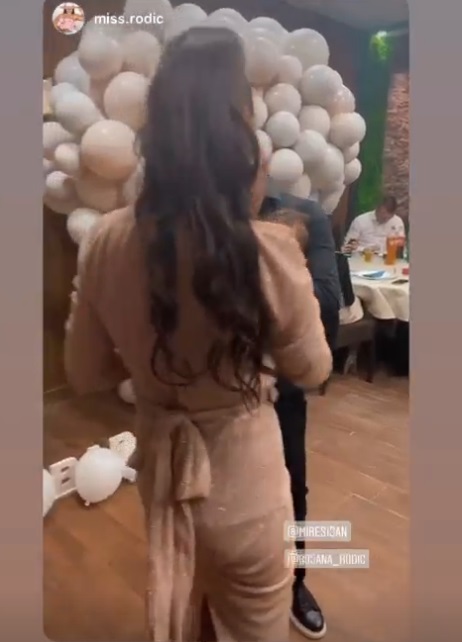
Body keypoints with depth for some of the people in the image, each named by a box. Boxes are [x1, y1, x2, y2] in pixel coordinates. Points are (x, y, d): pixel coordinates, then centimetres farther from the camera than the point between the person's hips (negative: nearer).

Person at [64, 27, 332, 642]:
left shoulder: (108, 240, -16)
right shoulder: (269, 250, -28)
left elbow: (86, 374, -4)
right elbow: (313, 370, -9)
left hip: (161, 463, 4)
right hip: (242, 472, -3)